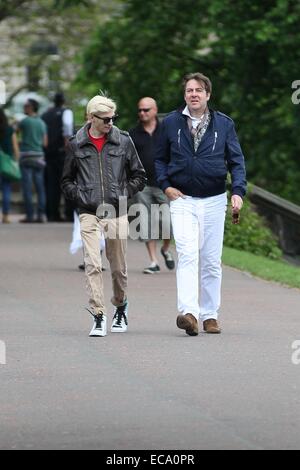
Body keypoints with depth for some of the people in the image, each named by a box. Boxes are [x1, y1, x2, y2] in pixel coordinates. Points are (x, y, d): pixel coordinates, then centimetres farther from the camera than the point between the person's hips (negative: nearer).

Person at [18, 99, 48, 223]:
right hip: (39, 156, 5)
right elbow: (45, 143, 13)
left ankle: (30, 215, -11)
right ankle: (41, 214, -2)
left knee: (27, 187, -6)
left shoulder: (25, 121, -6)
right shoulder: (42, 123, 11)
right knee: (40, 187, 5)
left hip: (26, 155, -5)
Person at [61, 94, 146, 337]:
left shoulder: (123, 141, 3)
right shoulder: (76, 145, 4)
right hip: (89, 213, -1)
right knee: (93, 264, -13)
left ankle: (121, 307, 33)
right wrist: (80, 197, -1)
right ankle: (99, 316, -12)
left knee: (119, 267, 9)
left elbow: (139, 177, 12)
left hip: (116, 212, 1)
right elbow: (67, 181, 15)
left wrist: (123, 194, 0)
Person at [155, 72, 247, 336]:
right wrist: (166, 185, 0)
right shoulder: (171, 123, 4)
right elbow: (160, 158, 14)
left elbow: (236, 161, 4)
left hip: (214, 202, 1)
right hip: (182, 199, -1)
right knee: (187, 255, -18)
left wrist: (238, 191, -10)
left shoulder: (224, 124, 4)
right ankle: (189, 313, -28)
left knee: (211, 261, 7)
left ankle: (210, 314, 16)